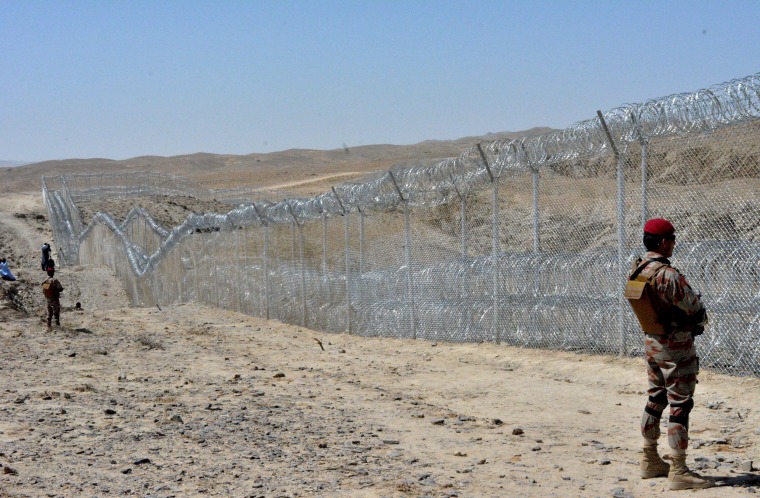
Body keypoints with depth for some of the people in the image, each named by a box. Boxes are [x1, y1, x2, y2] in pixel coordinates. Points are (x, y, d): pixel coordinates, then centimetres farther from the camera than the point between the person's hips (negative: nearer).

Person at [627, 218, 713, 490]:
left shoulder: (635, 270, 2)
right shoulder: (667, 274, -24)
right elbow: (694, 307, -17)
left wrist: (693, 319, 6)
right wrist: (700, 320, 6)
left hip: (651, 342, 9)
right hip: (676, 347, -9)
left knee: (655, 400, 18)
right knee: (680, 406, -4)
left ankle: (650, 462, 27)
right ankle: (678, 472, -2)